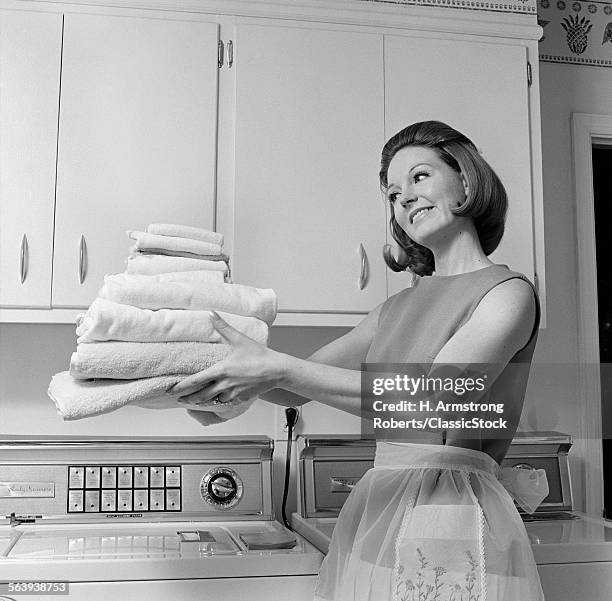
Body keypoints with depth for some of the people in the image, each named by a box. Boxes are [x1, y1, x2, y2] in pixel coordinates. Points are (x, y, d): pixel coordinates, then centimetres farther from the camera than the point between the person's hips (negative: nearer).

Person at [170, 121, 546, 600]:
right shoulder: (397, 308, 15)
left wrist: (277, 368, -23)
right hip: (375, 510, 6)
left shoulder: (509, 292, -6)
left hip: (454, 512, -6)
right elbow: (297, 390, 14)